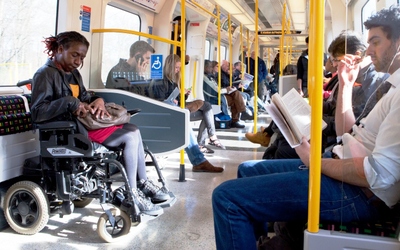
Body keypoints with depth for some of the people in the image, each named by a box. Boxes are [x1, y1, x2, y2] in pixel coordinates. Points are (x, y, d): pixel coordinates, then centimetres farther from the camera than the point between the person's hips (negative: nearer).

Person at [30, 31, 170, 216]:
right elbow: (37, 113, -20)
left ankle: (143, 183, 5)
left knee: (134, 130, -2)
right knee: (131, 137, -17)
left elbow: (84, 99, 18)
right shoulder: (45, 74, -11)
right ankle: (132, 195, -11)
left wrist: (97, 101, -6)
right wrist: (69, 102, -28)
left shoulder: (73, 73, 16)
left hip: (83, 122, 9)